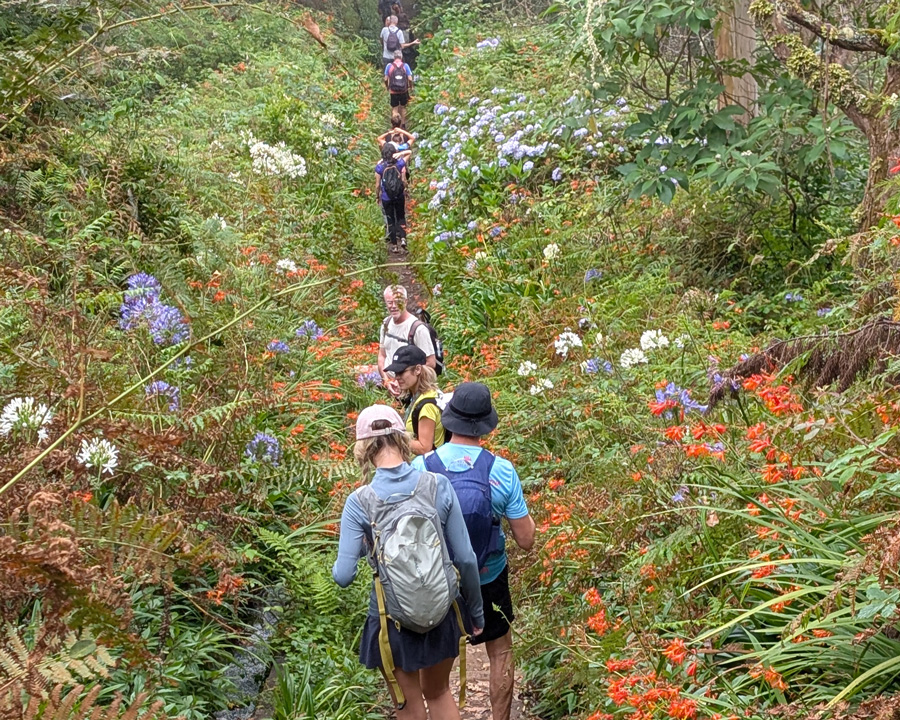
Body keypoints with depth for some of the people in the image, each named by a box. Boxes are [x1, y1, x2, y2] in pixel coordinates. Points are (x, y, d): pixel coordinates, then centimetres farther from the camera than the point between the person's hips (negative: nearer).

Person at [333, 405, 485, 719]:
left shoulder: (360, 502, -16)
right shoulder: (439, 486, -12)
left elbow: (343, 576, -15)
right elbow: (466, 558, -8)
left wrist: (335, 566, 9)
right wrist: (476, 611, 7)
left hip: (393, 619, -2)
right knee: (438, 692, 27)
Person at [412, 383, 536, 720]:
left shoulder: (420, 468, -18)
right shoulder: (502, 471, -20)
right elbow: (526, 540, -13)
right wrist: (527, 515, 8)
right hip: (488, 580, -1)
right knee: (500, 654, 22)